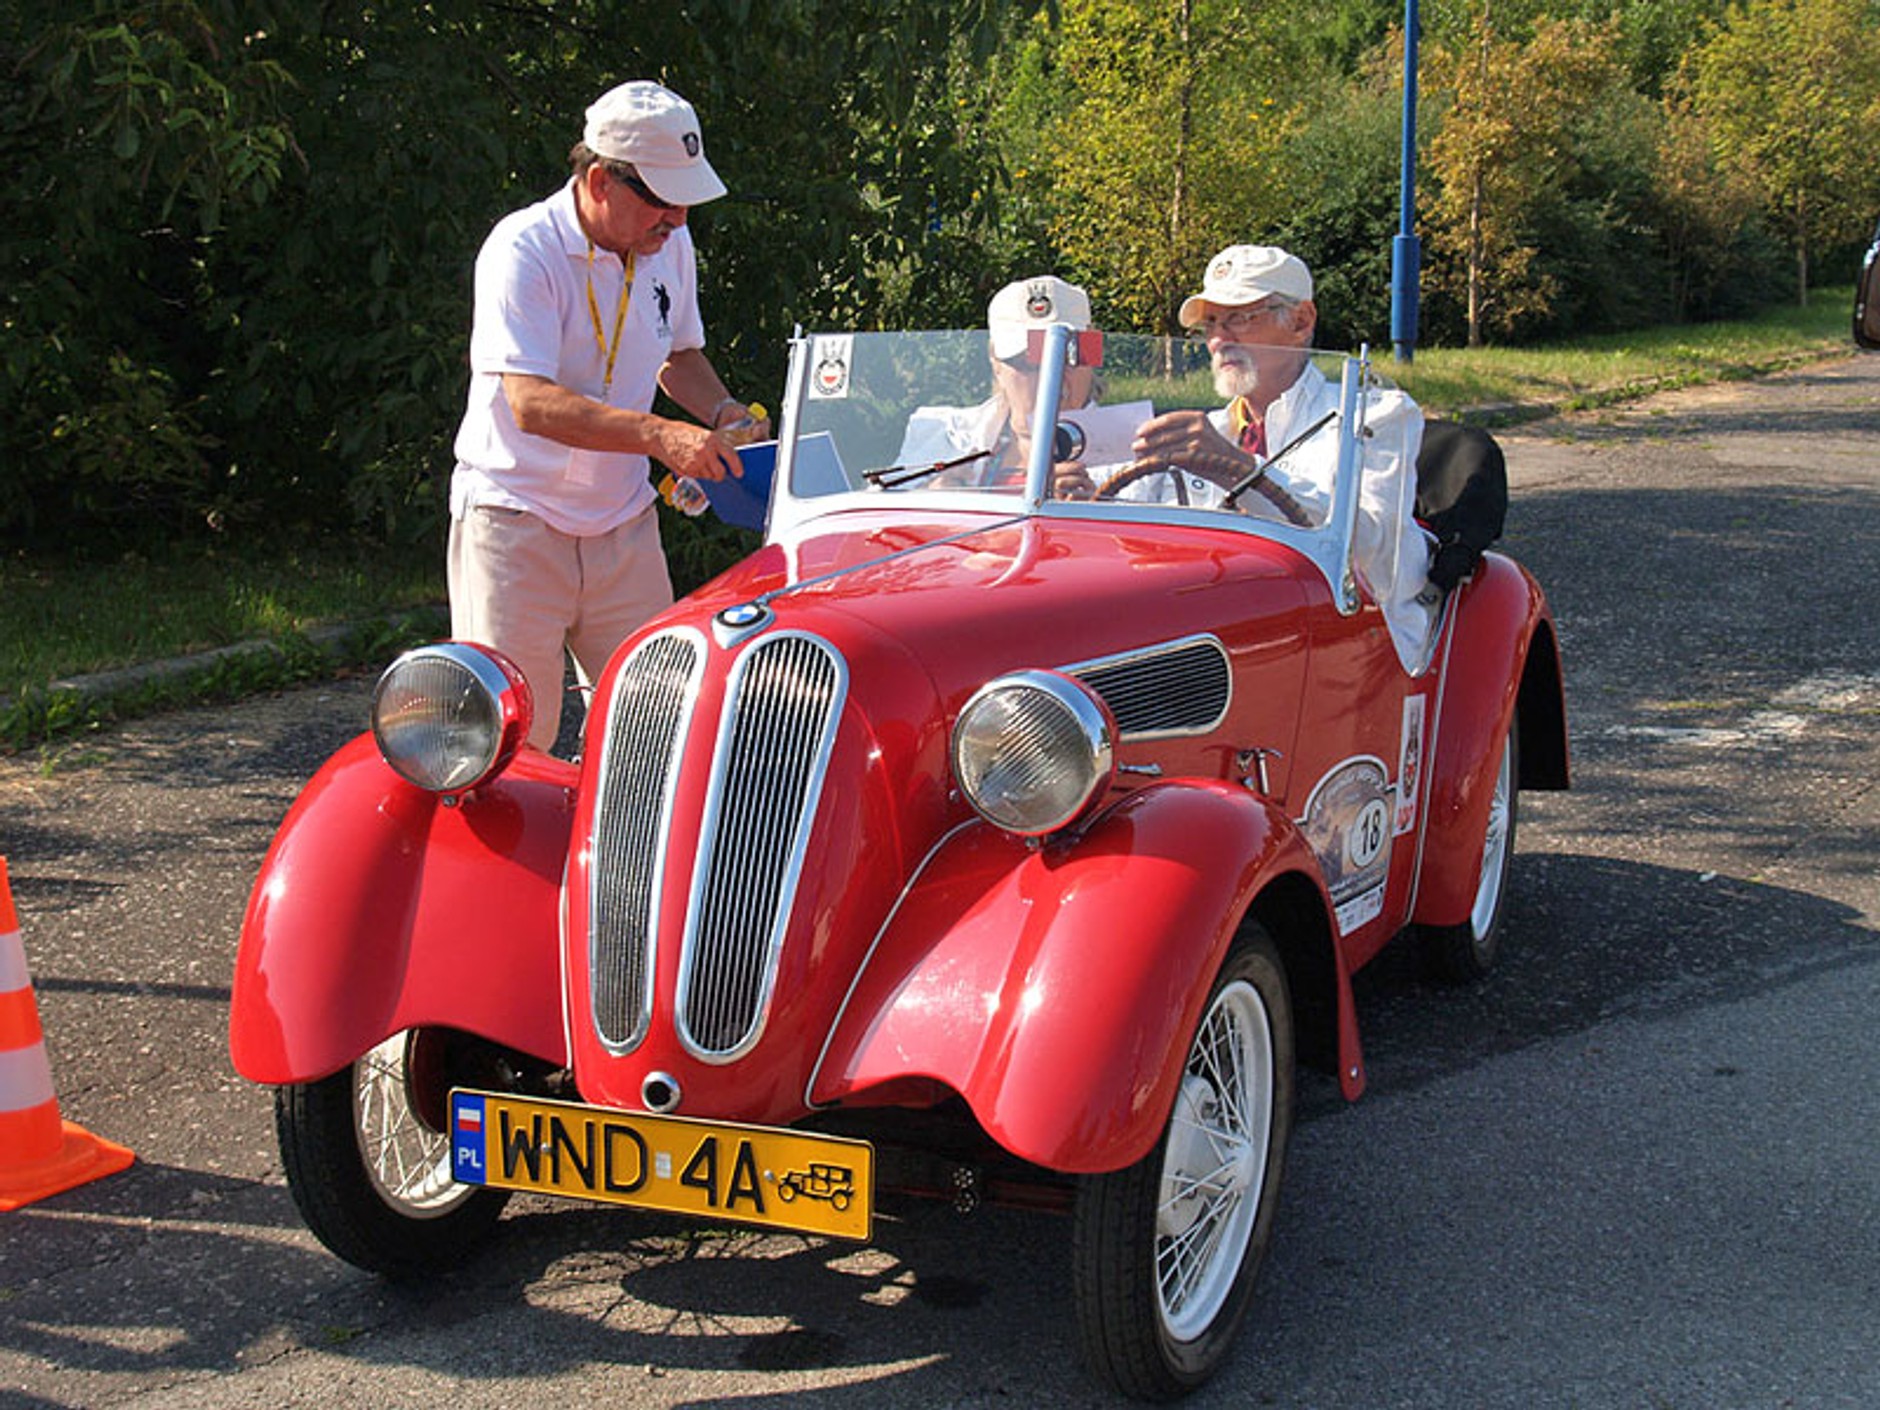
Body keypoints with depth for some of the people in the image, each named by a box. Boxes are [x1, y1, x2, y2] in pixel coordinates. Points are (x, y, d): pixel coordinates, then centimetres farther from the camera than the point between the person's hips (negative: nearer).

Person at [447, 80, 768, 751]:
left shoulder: (668, 244, 4)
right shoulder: (524, 250, -17)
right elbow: (532, 403, -27)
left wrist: (721, 412, 1)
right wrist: (661, 436, -35)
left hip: (623, 524, 6)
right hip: (517, 520, -6)